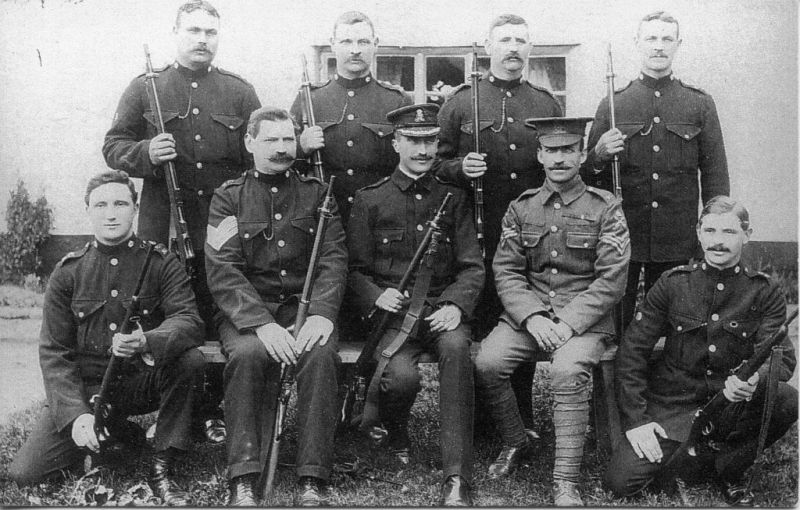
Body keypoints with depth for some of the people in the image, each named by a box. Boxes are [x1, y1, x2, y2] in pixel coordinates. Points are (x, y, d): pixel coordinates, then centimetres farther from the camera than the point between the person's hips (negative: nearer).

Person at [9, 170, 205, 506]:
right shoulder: (68, 273, 2)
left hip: (144, 383, -1)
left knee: (190, 361, -32)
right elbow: (53, 352, -3)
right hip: (86, 388, 2)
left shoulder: (161, 263, -2)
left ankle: (162, 469, -15)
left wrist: (147, 342, -41)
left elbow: (189, 321, -17)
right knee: (23, 472, -13)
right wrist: (75, 413, -19)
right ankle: (117, 431, 14)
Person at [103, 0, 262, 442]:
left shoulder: (240, 92, 10)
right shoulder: (144, 88, 8)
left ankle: (214, 409, 19)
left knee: (219, 319, 5)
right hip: (162, 227, 0)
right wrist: (146, 153, -15)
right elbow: (113, 146, 7)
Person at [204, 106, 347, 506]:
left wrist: (322, 313, -17)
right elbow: (221, 271, -6)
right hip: (246, 309, -1)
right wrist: (261, 323, -21)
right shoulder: (229, 197, 6)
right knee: (248, 353, -33)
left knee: (320, 353, -31)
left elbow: (334, 259, 2)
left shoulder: (315, 193, 12)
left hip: (304, 304, 1)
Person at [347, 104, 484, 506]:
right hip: (391, 311, -1)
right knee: (402, 375, -30)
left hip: (441, 309, 1)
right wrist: (376, 296, -14)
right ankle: (395, 430, 11)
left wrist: (456, 306, -11)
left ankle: (456, 477, -32)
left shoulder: (453, 198, 12)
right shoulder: (370, 200, 7)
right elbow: (355, 270, 7)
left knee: (456, 347, -34)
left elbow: (472, 266, 7)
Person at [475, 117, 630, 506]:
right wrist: (532, 317, -13)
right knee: (487, 362, -22)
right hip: (528, 313, 3)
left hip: (586, 317, -3)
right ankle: (515, 443, 5)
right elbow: (506, 271, 4)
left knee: (567, 370, -32)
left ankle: (566, 482, -22)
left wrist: (569, 323, -16)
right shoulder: (521, 208, 10)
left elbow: (611, 279, -6)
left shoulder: (605, 208, 1)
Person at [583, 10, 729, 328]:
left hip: (678, 242, 1)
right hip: (621, 236, 0)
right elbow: (588, 177, 9)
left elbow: (715, 174, 8)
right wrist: (599, 156, -13)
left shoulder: (700, 104, 7)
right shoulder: (612, 105, 5)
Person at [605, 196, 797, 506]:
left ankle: (730, 469, -1)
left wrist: (756, 380, -35)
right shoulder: (673, 283, -1)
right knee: (619, 482, -17)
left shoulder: (765, 292, 1)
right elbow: (631, 352, -2)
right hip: (674, 408, 0)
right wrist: (635, 420, -11)